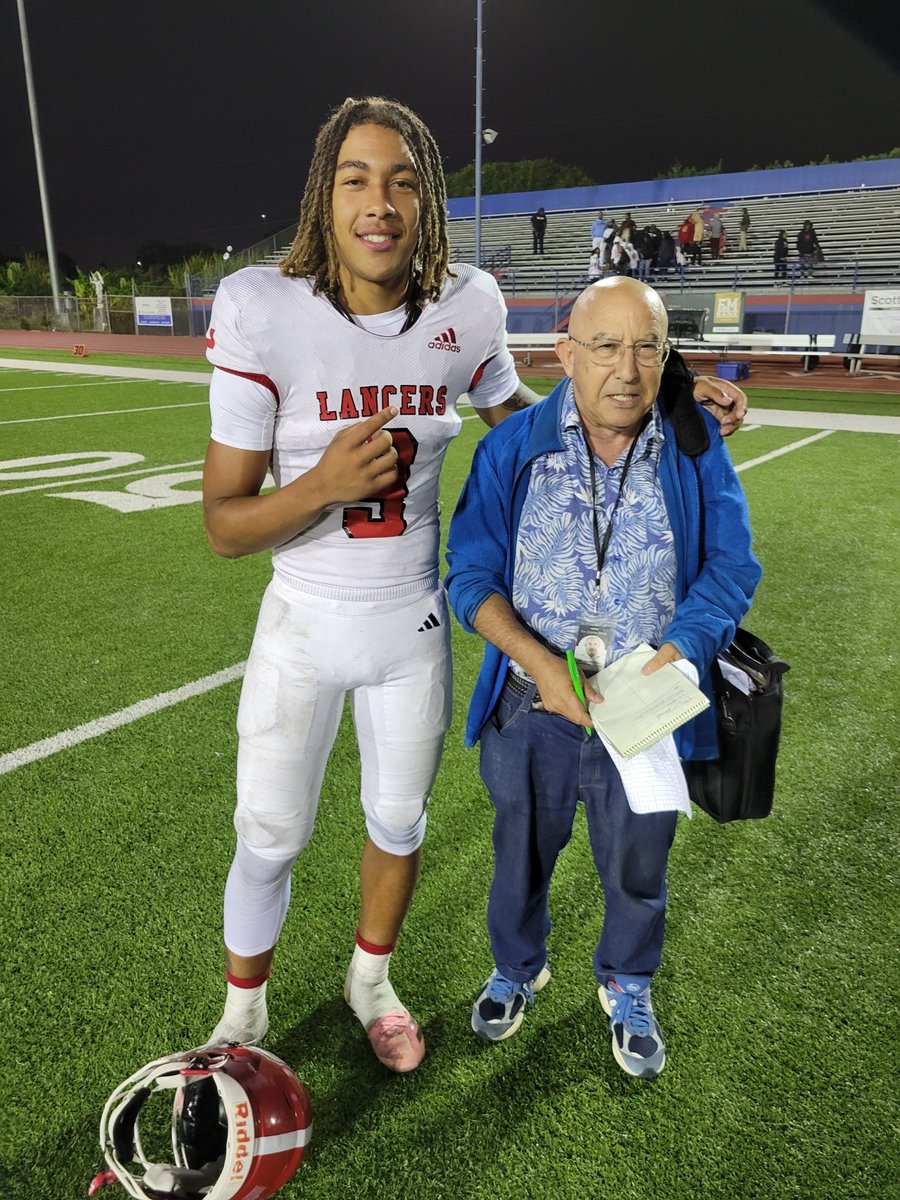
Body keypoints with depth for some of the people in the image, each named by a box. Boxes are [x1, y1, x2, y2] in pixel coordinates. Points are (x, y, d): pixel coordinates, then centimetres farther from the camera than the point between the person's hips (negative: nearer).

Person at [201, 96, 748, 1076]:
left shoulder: (465, 307, -8)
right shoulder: (261, 309, -16)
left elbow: (521, 416, 13)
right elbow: (223, 524, -13)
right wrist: (323, 486, -32)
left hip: (412, 624, 3)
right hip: (303, 627, -2)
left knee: (398, 823, 20)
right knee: (269, 839, 11)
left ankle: (368, 979, 51)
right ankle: (242, 1010, 43)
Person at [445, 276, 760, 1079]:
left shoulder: (696, 448, -8)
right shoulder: (512, 448, -9)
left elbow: (731, 569, -8)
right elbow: (472, 575, -11)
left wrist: (673, 656, -24)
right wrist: (540, 664, -25)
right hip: (531, 710, 0)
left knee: (637, 867, 20)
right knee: (522, 854, 22)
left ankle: (628, 987, 52)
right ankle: (517, 967, 54)